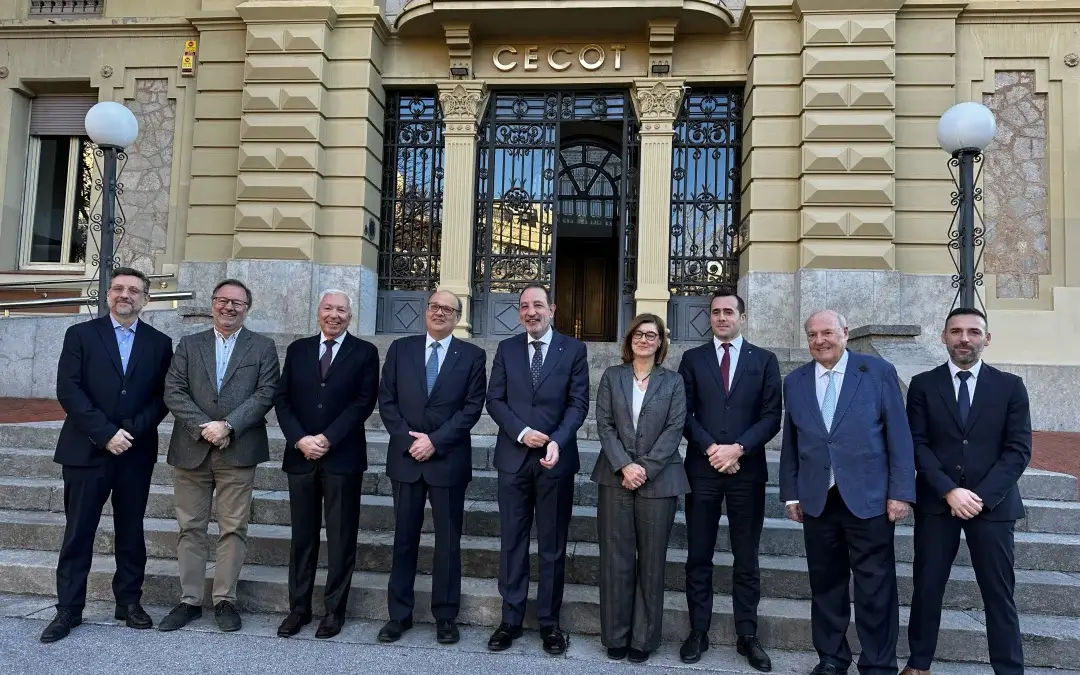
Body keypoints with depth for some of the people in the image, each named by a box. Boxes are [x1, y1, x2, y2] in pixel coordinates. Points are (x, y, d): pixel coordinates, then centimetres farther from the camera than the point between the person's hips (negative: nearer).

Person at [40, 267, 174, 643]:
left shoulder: (159, 343, 7)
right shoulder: (80, 334, 2)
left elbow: (163, 396, 2)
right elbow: (68, 390, -7)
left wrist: (131, 431, -12)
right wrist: (105, 433, -15)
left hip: (136, 453, 1)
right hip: (86, 450, -1)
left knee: (131, 532, 9)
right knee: (78, 533, 5)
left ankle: (129, 602, 19)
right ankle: (68, 609, 14)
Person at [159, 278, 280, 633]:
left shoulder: (262, 347, 6)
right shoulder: (189, 344, 12)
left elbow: (265, 393, -5)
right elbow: (173, 391, 2)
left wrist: (228, 426, -15)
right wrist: (203, 426, -12)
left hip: (238, 451, -2)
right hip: (192, 449, 2)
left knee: (233, 529, 2)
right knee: (191, 528, 8)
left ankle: (224, 600, 12)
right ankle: (189, 600, 18)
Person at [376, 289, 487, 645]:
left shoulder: (472, 356, 1)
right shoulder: (400, 348, 6)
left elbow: (472, 407, -6)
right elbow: (386, 400, 2)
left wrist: (434, 440, -13)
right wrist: (407, 439, -10)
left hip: (448, 459, -1)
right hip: (405, 456, 2)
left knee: (448, 541, 7)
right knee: (404, 538, 9)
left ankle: (446, 616, 19)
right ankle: (399, 614, 20)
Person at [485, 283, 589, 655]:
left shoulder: (573, 349, 1)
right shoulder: (506, 349, 7)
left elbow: (578, 403, -4)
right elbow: (495, 400, 3)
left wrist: (557, 441, -19)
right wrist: (521, 432, -13)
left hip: (556, 458, -1)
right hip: (513, 457, 2)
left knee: (552, 545, 7)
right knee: (512, 542, 7)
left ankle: (549, 621, 20)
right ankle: (511, 619, 19)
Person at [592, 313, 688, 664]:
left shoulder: (673, 381, 5)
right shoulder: (612, 376, 7)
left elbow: (674, 429, -3)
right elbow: (604, 425, 0)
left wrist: (645, 467, -13)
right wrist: (624, 466, -13)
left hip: (658, 479, 0)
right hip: (616, 476, 1)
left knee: (652, 559, 4)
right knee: (616, 556, 3)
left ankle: (644, 637, 16)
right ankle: (615, 634, 15)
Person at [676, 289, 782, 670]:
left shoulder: (765, 360, 6)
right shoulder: (693, 359, 7)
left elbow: (772, 416, 0)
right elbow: (684, 413, 2)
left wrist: (738, 448, -13)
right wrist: (711, 449, -11)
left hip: (748, 470, 0)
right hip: (702, 468, 1)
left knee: (747, 558, 8)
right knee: (699, 556, 6)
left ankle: (747, 636, 18)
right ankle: (698, 632, 16)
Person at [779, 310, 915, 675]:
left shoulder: (879, 371, -2)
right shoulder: (794, 381, 8)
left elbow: (899, 435, -3)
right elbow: (790, 442, 10)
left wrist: (901, 492, -7)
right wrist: (791, 493, 8)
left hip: (869, 498, -3)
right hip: (817, 500, 3)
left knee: (875, 587, 4)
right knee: (825, 583, 12)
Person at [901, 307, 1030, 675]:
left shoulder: (1010, 386, 4)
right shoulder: (923, 384, 4)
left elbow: (1019, 449, -2)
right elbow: (917, 444, -2)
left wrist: (981, 495, -12)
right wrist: (949, 491, -13)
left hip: (992, 503, 0)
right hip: (936, 502, 0)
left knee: (999, 593, 4)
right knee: (927, 587, 7)